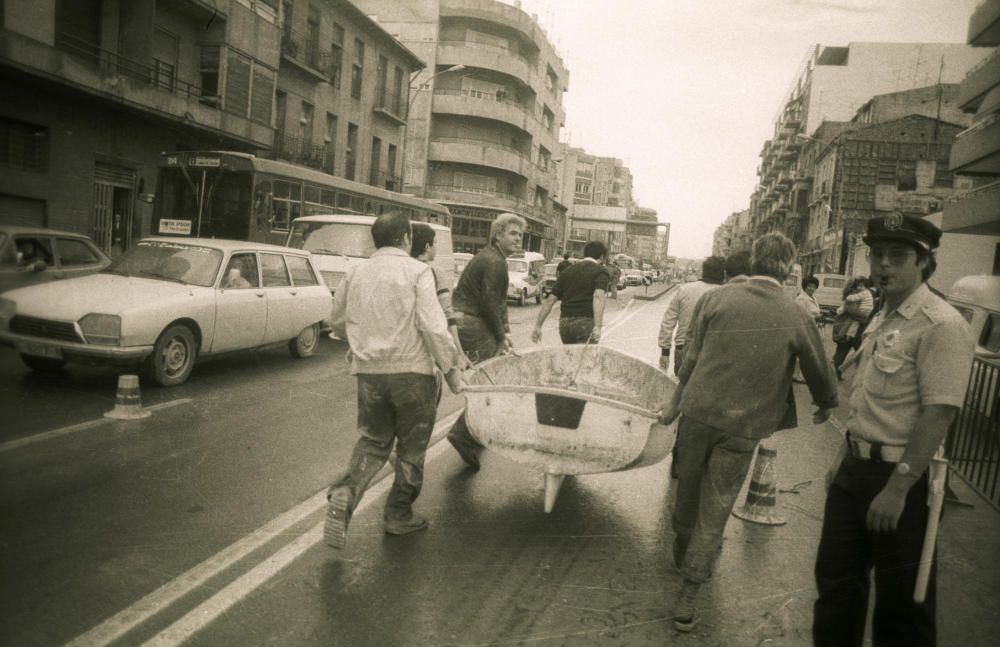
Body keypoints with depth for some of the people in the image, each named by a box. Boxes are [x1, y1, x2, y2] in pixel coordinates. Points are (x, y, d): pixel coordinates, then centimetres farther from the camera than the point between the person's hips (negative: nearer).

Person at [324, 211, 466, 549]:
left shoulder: (355, 273, 7)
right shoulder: (417, 271, -7)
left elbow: (338, 322, 17)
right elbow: (433, 326, -16)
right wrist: (451, 368, -9)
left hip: (368, 371, 4)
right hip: (412, 371, -4)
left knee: (372, 441, 18)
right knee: (411, 446, 13)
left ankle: (344, 492, -4)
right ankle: (399, 515, 22)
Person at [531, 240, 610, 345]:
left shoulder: (567, 272, 16)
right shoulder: (600, 271, 0)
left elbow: (550, 300, 10)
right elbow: (598, 296, -18)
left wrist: (538, 325, 11)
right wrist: (597, 326, -28)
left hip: (564, 323, 6)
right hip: (586, 322, -5)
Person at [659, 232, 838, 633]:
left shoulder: (717, 298, -3)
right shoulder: (795, 318, -7)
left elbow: (692, 356, 5)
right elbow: (820, 373, 5)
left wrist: (675, 402, 18)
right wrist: (826, 407, 27)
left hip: (698, 410, 2)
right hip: (743, 425, -2)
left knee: (687, 490, 22)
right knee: (714, 510, 7)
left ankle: (682, 553, 45)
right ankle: (687, 599, 12)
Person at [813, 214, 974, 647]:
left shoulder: (940, 325, -17)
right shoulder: (882, 318, 11)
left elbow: (938, 413, -23)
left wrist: (898, 488, -25)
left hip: (901, 477, -8)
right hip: (856, 467, 8)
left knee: (900, 598, 9)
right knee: (836, 578, 19)